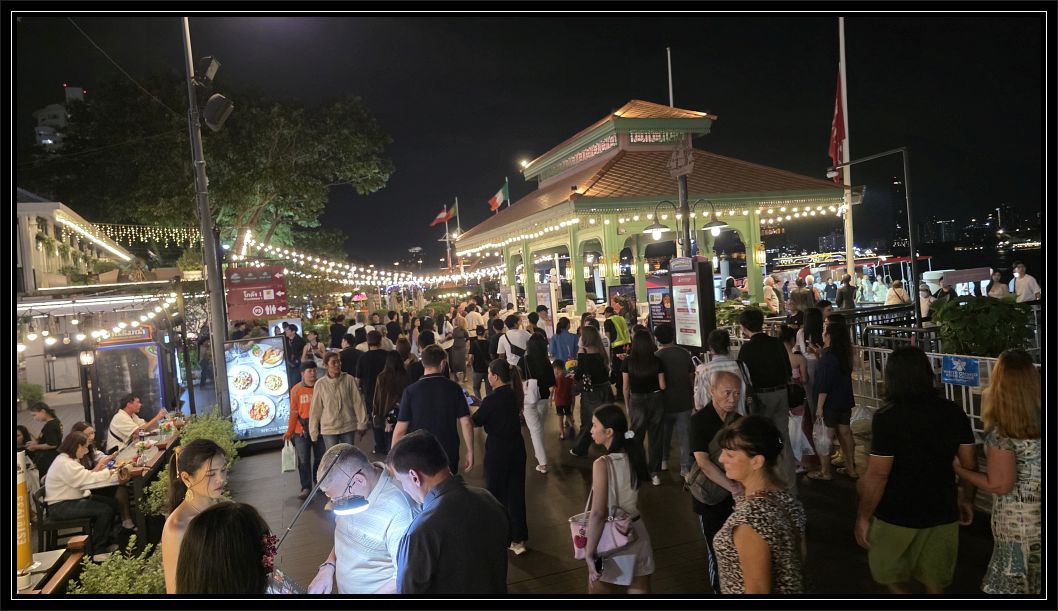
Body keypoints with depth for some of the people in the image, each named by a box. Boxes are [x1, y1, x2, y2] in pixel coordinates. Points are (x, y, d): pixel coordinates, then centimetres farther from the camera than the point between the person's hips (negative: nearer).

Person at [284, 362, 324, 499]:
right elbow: (294, 413, 0)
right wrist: (289, 432, -2)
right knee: (303, 460, 3)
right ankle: (306, 487, 11)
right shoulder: (296, 390, -3)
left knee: (320, 458, 10)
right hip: (301, 430, -1)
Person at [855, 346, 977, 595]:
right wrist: (966, 499, 21)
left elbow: (877, 475, -20)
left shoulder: (887, 418, -21)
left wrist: (862, 517, -9)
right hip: (942, 512, 5)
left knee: (893, 578, 18)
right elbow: (969, 464, 4)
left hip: (897, 516, -5)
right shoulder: (954, 413, -5)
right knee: (935, 583, 21)